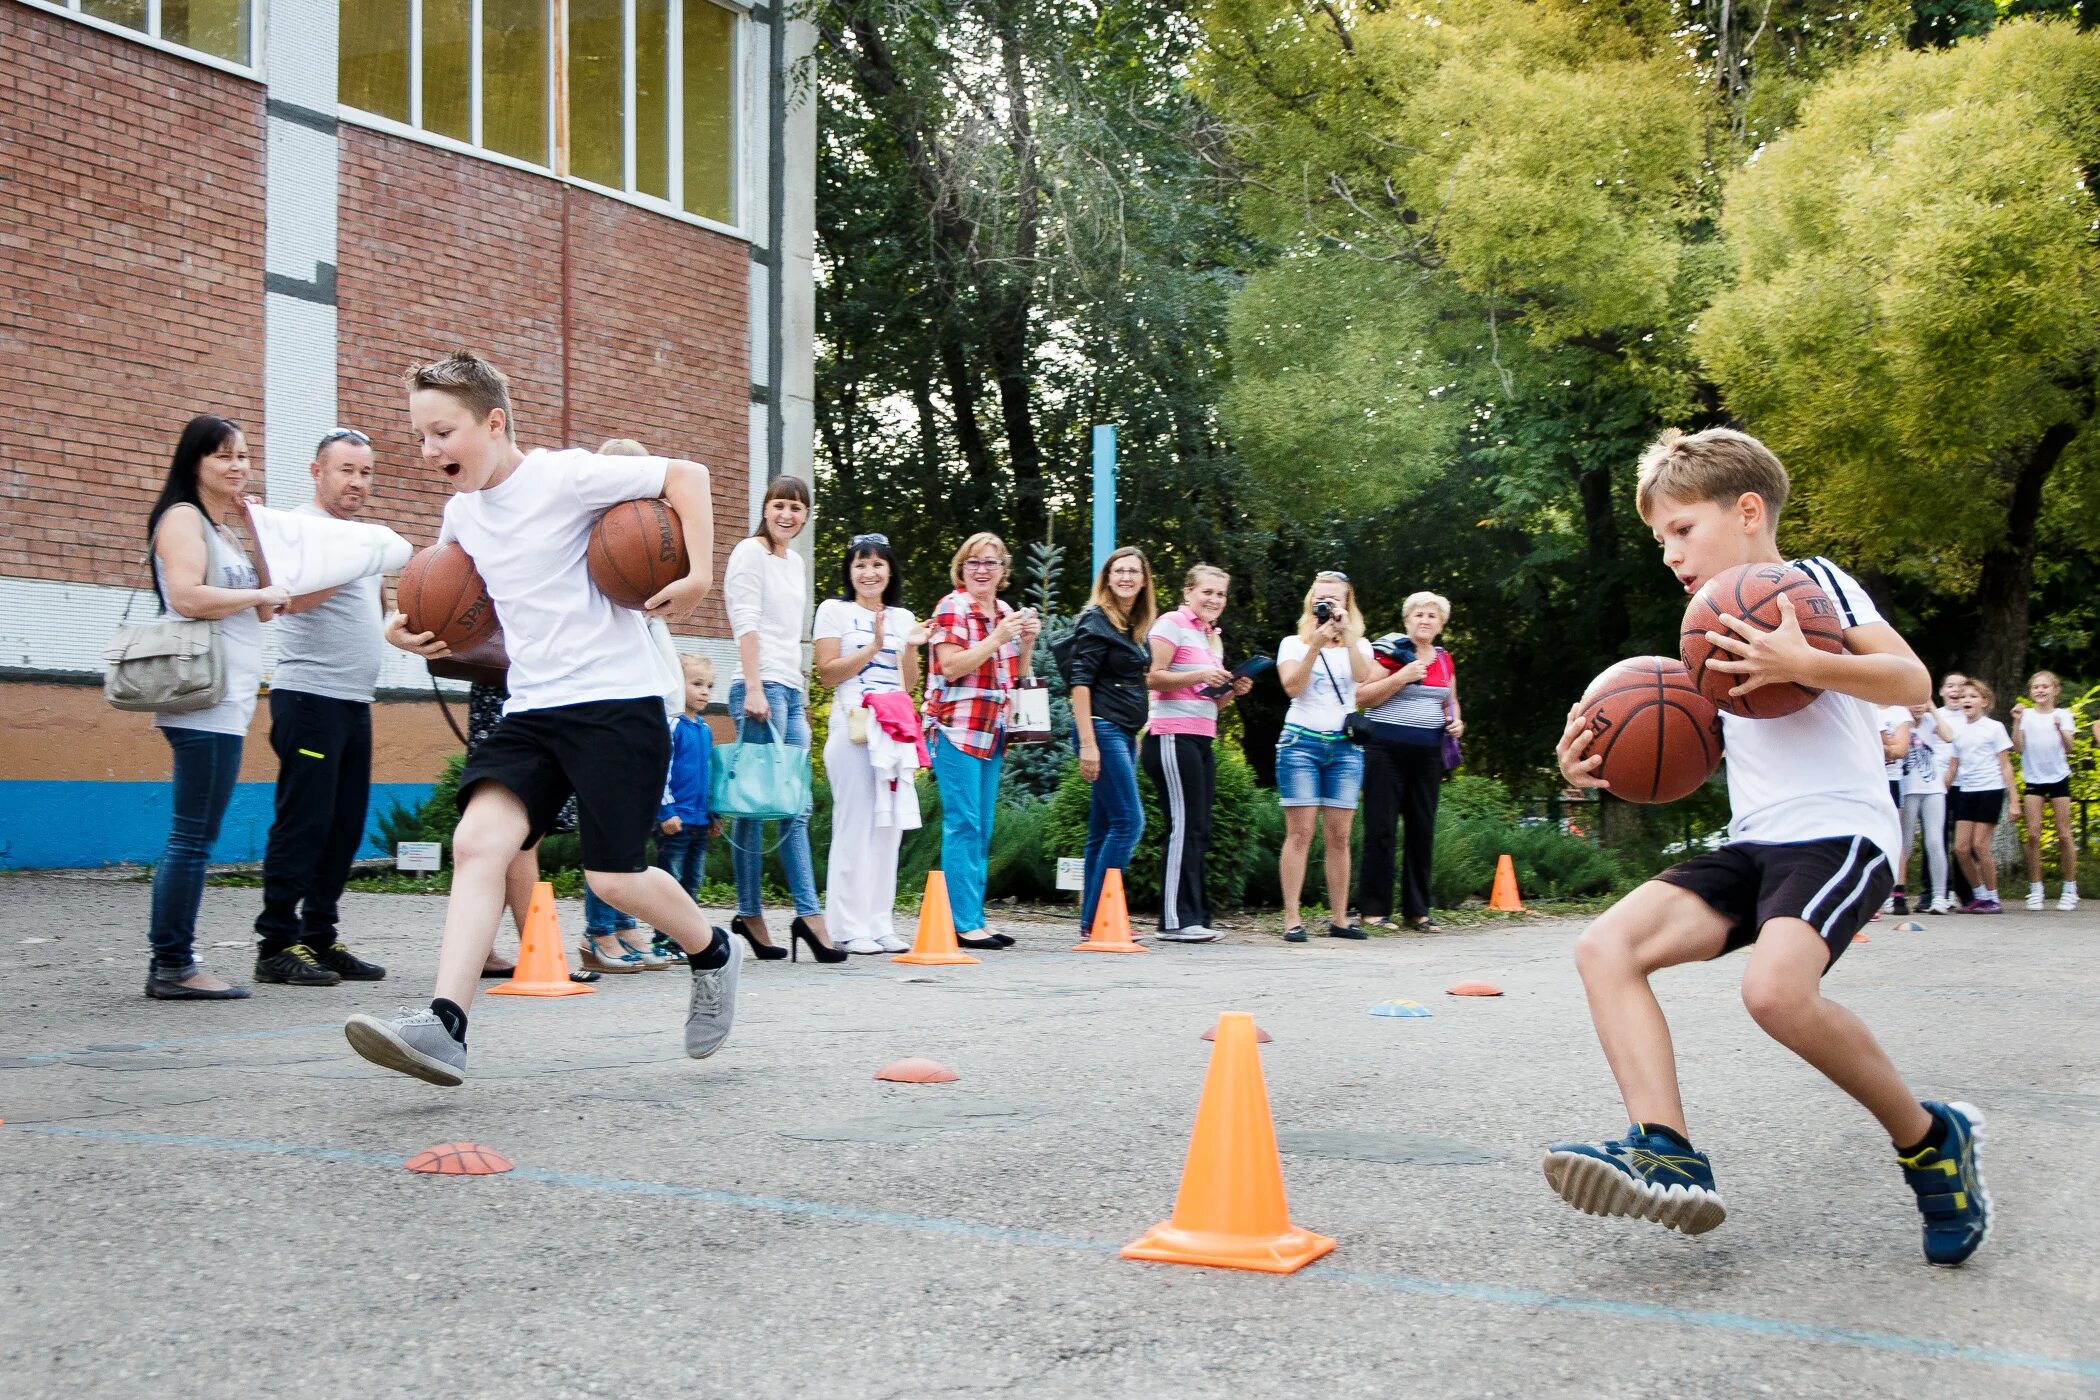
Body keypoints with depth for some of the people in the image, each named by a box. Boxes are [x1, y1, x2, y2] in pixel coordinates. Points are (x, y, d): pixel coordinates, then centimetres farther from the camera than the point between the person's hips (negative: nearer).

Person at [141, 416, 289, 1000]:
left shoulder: (224, 526, 22)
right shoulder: (182, 517, -5)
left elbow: (266, 611, 17)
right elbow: (187, 595, -20)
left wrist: (255, 534, 10)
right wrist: (263, 595, -9)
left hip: (228, 702, 10)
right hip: (203, 701, -10)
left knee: (196, 841, 10)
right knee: (192, 839, -9)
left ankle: (173, 963, 14)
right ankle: (172, 967, -5)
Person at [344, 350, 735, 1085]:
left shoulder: (564, 476, -9)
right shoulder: (460, 513, 13)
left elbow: (687, 476, -7)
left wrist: (699, 574, -17)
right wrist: (414, 628, 9)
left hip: (616, 701, -6)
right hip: (531, 710, 6)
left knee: (613, 877, -5)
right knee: (477, 841, -16)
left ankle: (712, 954, 25)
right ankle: (444, 1025, -23)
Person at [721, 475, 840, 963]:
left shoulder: (796, 563, 22)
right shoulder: (750, 553, -2)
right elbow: (746, 623, -10)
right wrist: (754, 689, -17)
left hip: (791, 690, 8)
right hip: (761, 687, -8)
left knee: (796, 808, 4)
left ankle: (809, 914, 3)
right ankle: (749, 913, -5)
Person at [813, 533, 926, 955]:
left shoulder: (902, 617, 18)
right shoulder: (834, 610, 5)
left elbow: (909, 685, 15)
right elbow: (827, 674, -4)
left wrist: (911, 648, -1)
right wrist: (873, 647, -10)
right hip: (854, 727, -5)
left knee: (888, 825, 3)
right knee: (854, 825, -7)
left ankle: (880, 924, 8)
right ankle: (850, 928, -4)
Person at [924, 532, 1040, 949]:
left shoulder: (1007, 613, 16)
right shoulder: (952, 608, -4)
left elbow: (1015, 677, 22)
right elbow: (951, 667, -15)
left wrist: (1027, 642, 6)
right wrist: (997, 638, -18)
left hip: (992, 732, 8)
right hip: (956, 728, -8)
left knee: (981, 831, 9)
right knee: (964, 824, -10)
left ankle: (973, 919, 13)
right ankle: (963, 924, -8)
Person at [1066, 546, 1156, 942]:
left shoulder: (1138, 627, 16)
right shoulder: (1096, 620, -8)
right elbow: (1080, 681, -14)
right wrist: (1087, 743, -20)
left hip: (1124, 735, 8)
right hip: (1102, 730, -8)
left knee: (1104, 829, 8)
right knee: (1129, 822, -13)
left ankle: (1092, 921, 11)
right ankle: (1096, 919, -10)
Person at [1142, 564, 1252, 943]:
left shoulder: (1213, 637, 22)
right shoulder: (1172, 624, -4)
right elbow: (1153, 677, -14)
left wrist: (1233, 690, 7)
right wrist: (1199, 676, -22)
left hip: (1201, 740, 9)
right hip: (1173, 736, -9)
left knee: (1199, 831, 7)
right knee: (1185, 827, -11)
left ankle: (1195, 917, 10)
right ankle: (1176, 920, -9)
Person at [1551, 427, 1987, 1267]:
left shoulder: (1812, 582, 1)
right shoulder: (1712, 635, 24)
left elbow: (1913, 682, -12)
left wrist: (1803, 665, -28)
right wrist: (1602, 767, 11)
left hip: (1838, 832, -8)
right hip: (1751, 845, 8)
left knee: (1775, 986, -33)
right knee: (1606, 946, -14)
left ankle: (1929, 1141, -9)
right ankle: (1668, 1157, -24)